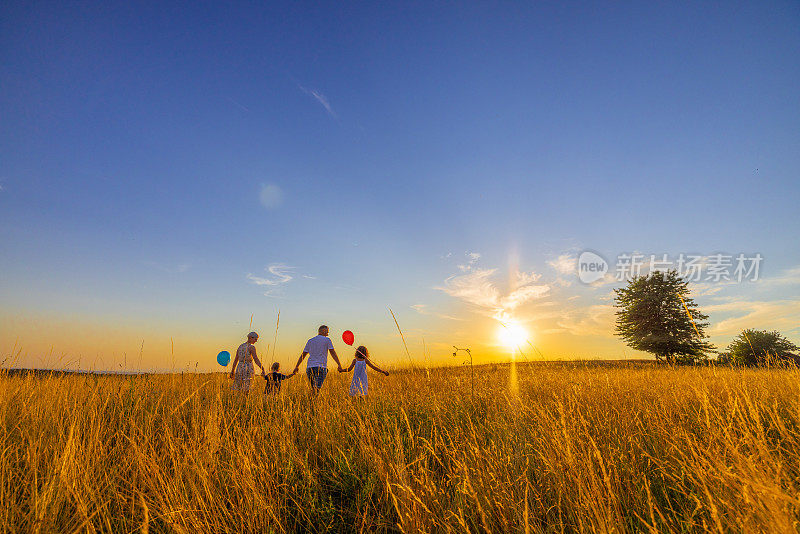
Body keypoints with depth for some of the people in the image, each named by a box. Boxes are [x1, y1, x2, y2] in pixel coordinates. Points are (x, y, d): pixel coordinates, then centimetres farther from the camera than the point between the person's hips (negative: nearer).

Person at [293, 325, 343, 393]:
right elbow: (333, 353, -1)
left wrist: (297, 366, 25)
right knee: (317, 388, -14)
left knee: (313, 388, 12)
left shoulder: (310, 341, 18)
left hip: (309, 366, 5)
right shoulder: (327, 340, 5)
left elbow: (303, 355, 19)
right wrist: (339, 364, -2)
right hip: (321, 367, -5)